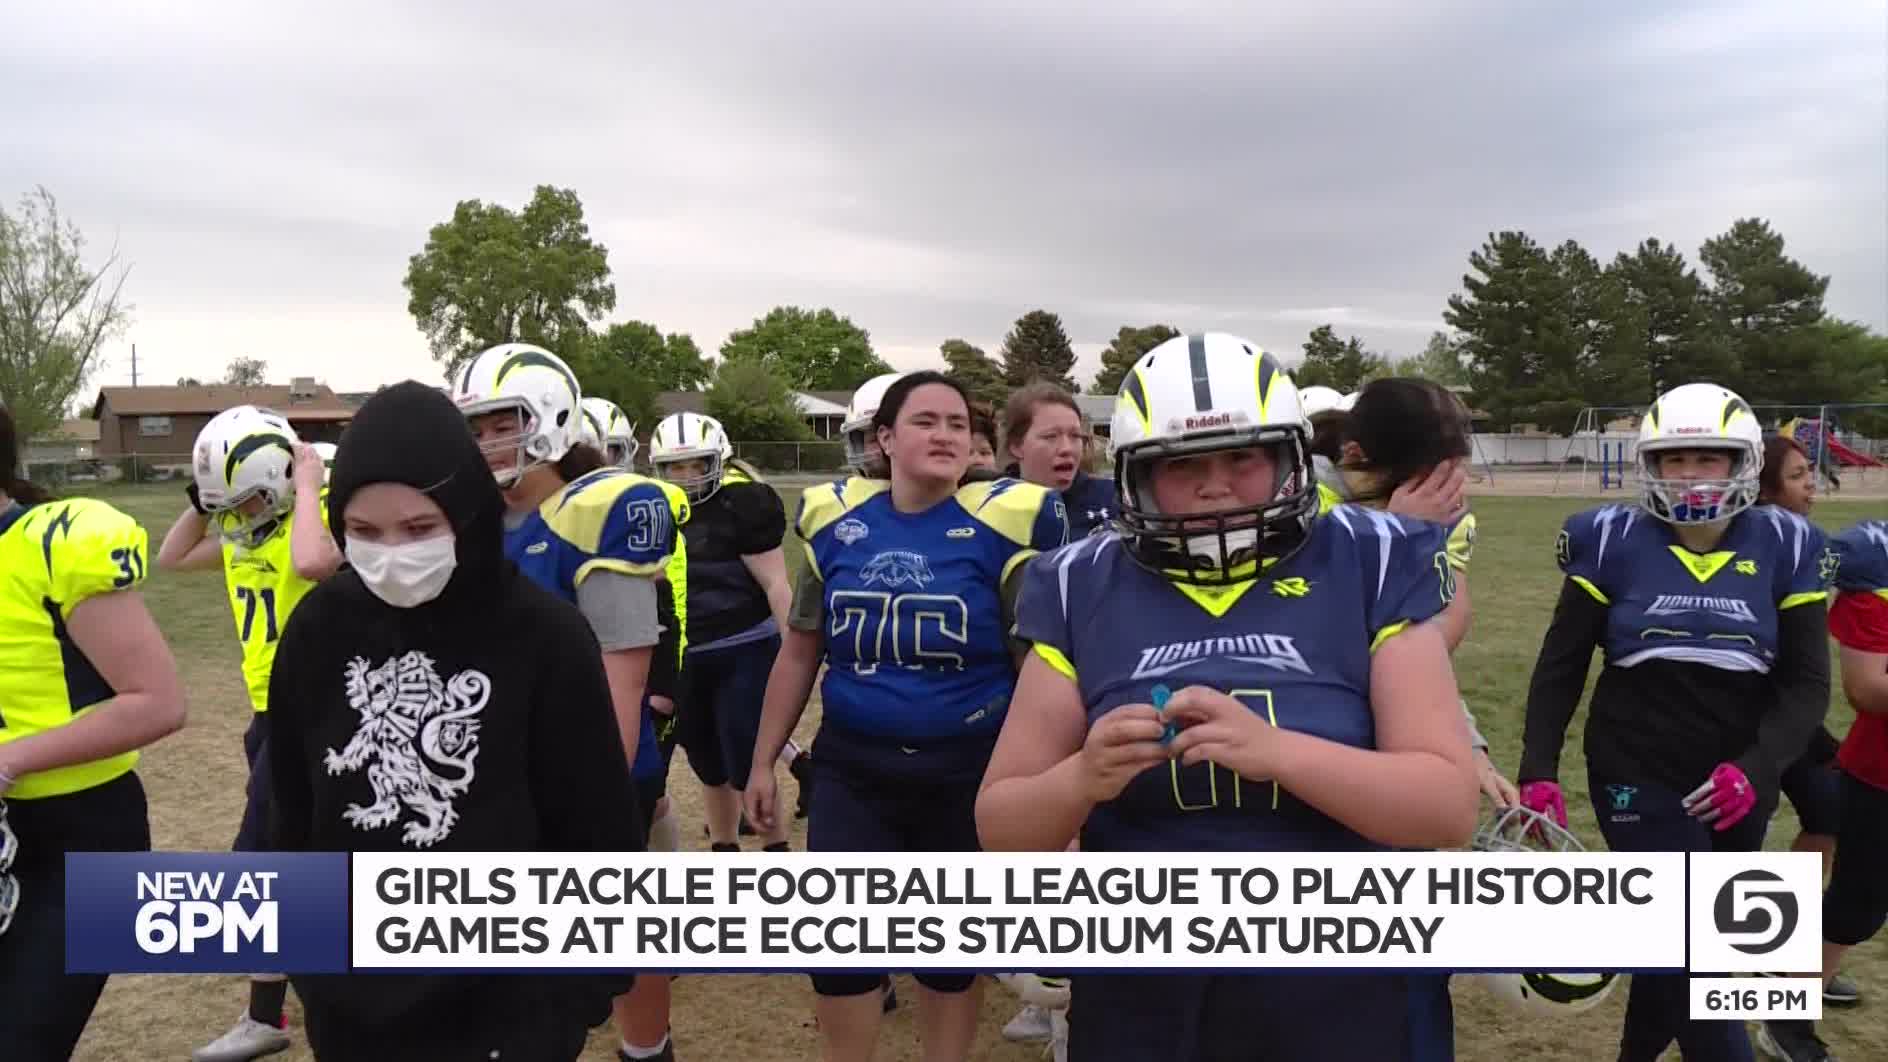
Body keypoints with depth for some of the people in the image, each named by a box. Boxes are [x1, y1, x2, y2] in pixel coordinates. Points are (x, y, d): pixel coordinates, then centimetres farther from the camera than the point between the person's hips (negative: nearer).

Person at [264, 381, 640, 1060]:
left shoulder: (546, 637, -16)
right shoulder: (320, 628, -5)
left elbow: (596, 832, -9)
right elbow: (293, 805, 7)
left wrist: (584, 990, -5)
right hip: (347, 1002, 4)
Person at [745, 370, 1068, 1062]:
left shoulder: (1000, 526, -11)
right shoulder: (837, 522, -1)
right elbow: (798, 654, 9)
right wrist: (763, 762, 12)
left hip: (967, 775, -2)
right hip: (852, 770, 2)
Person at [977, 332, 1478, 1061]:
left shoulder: (1366, 570, -6)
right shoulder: (1088, 593, -4)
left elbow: (1450, 807, -11)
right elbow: (1001, 830, -1)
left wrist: (1274, 749, -25)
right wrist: (1083, 779, -22)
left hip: (1338, 1002, -1)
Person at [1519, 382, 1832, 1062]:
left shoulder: (1783, 548, -1)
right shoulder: (1614, 542, -7)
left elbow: (1806, 683, 0)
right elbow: (1561, 666, -2)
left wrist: (1756, 768, -16)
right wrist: (1538, 770, -9)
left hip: (1736, 787, 3)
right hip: (1637, 774, -3)